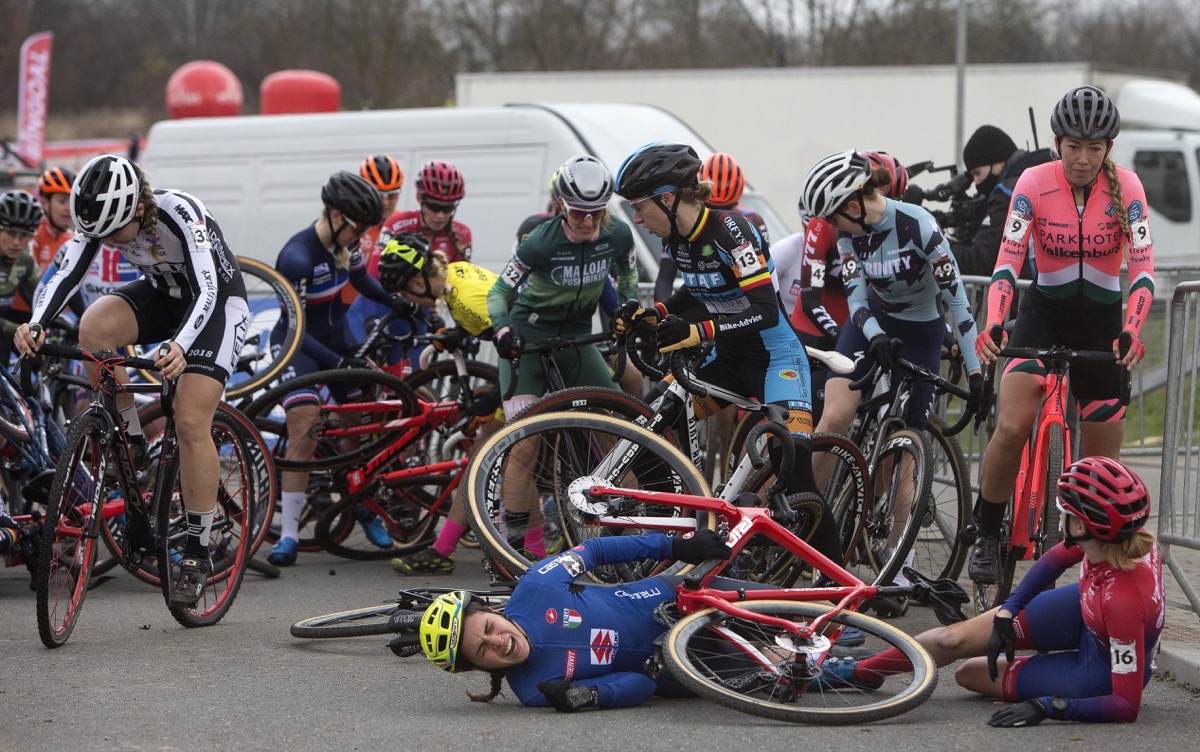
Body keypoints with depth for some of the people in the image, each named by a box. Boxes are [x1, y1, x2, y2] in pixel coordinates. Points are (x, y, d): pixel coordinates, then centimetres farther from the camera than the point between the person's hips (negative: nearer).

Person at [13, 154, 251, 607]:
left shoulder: (179, 213, -33)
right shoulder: (101, 216, -18)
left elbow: (205, 290, -40)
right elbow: (67, 273, -22)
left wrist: (181, 346, -56)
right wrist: (36, 323, -41)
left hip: (218, 302, -5)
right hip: (162, 294, 5)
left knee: (191, 422, -17)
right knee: (95, 326, -26)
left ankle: (198, 552, -5)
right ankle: (132, 442, -8)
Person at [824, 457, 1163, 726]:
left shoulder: (1125, 599, -48)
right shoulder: (1131, 538, -25)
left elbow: (1128, 705, -43)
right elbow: (1056, 559, 0)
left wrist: (1049, 707, -47)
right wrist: (1005, 615, -3)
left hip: (1096, 674, -6)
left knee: (969, 673, 4)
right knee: (955, 639, 6)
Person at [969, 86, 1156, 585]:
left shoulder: (1126, 188, -13)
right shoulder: (1034, 184, -14)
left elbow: (1143, 268, -20)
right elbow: (1008, 262, -21)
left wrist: (1131, 332, -36)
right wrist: (994, 326, -37)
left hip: (1102, 322, 1)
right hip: (1044, 313, -1)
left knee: (1102, 464, 2)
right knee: (1012, 427, -24)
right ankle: (986, 538, -6)